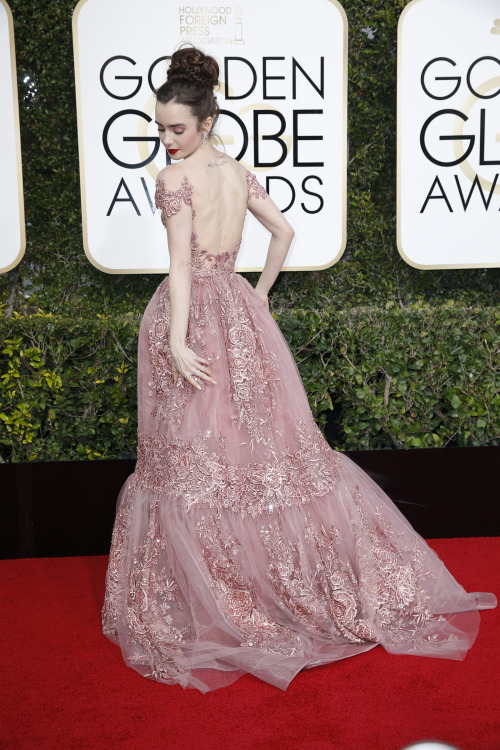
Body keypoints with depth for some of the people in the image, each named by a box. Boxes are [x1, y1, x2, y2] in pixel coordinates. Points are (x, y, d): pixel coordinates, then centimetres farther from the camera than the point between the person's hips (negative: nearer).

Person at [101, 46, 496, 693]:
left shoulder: (175, 177, -11)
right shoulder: (239, 173, 9)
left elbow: (181, 262, -18)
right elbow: (283, 232, 14)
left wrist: (176, 342, -21)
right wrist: (260, 292, 20)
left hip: (189, 312, -7)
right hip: (236, 308, 7)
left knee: (191, 456, 3)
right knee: (267, 437, 13)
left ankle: (206, 598, 14)